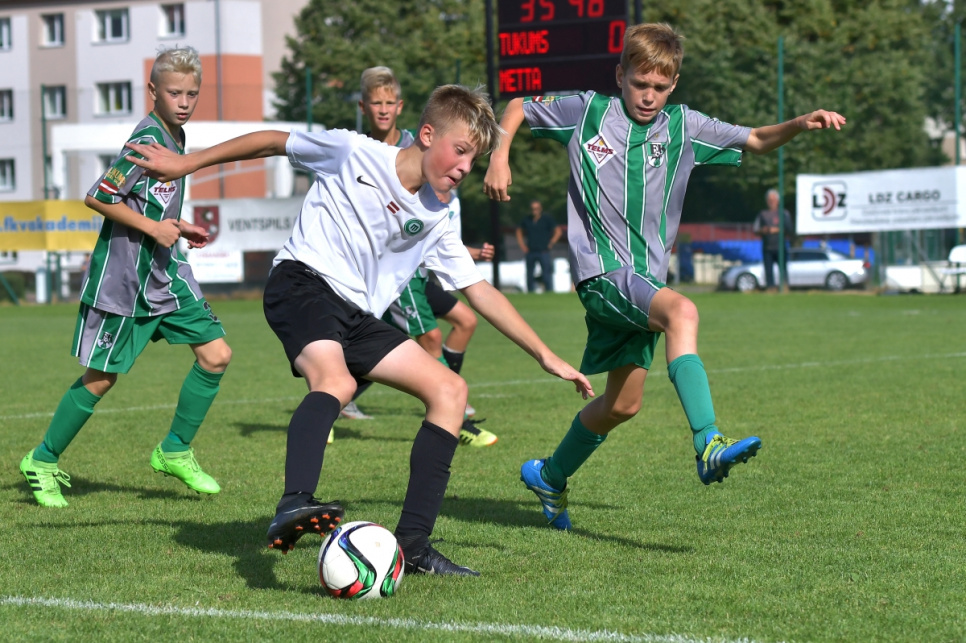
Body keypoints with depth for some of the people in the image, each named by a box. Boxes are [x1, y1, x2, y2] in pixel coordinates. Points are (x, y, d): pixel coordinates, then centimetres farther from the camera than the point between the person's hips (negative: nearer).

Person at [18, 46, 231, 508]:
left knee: (216, 354, -2)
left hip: (166, 272, 8)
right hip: (123, 275, -8)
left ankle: (175, 452, 11)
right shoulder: (148, 139, -19)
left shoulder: (174, 136, 9)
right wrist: (154, 227, -19)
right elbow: (97, 198, -21)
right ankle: (43, 461, 18)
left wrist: (175, 227, 10)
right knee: (100, 378, 1)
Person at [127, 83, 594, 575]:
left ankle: (411, 544, -5)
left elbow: (482, 294, 15)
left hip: (357, 318, 7)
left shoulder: (434, 222, 10)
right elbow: (272, 143, 6)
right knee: (336, 381, -36)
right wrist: (187, 164, 8)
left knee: (450, 390, -2)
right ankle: (293, 507, -56)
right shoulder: (354, 153, -5)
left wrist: (546, 357, 13)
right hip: (303, 282, -7)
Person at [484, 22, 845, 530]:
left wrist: (801, 124, -13)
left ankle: (549, 477, 36)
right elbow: (518, 108, 14)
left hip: (646, 279, 6)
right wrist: (499, 159, -1)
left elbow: (755, 141, 5)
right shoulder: (588, 112, 1)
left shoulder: (682, 127, 7)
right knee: (682, 311, -33)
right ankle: (707, 446, -46)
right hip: (601, 273, -6)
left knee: (624, 403, 12)